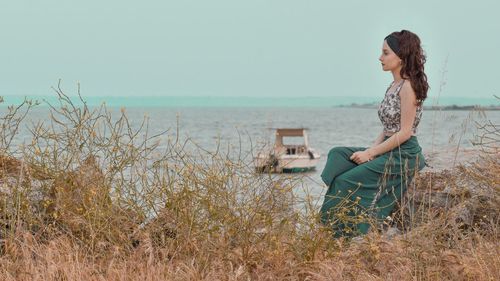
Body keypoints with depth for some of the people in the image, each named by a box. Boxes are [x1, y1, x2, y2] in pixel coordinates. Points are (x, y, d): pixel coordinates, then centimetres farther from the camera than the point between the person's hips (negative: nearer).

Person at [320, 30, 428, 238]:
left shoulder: (408, 87, -13)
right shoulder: (394, 86, 15)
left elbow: (405, 133, -18)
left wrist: (370, 154, -15)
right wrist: (370, 150, -1)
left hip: (404, 155, -9)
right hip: (388, 150, 9)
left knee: (347, 181, -16)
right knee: (337, 156, -4)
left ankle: (343, 234, -4)